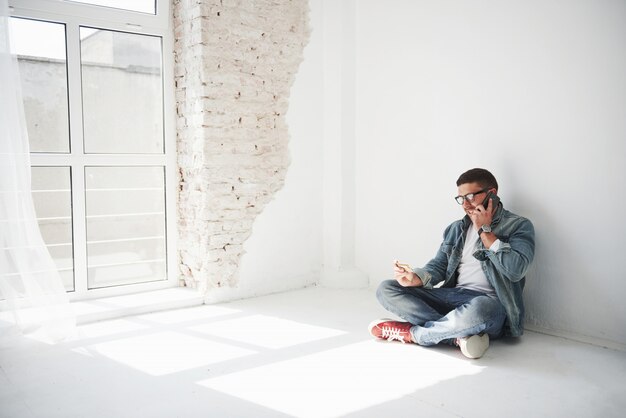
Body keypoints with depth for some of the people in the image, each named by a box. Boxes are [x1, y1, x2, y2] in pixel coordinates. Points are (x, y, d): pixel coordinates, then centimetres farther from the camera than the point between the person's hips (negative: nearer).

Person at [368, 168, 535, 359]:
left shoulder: (519, 226, 0)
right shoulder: (457, 228, 18)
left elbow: (515, 270, -16)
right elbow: (438, 265, 13)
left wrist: (484, 231, -10)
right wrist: (415, 278, -9)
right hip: (451, 296, 6)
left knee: (477, 310, -43)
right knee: (386, 289, -10)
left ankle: (410, 332, -17)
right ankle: (459, 336, -27)